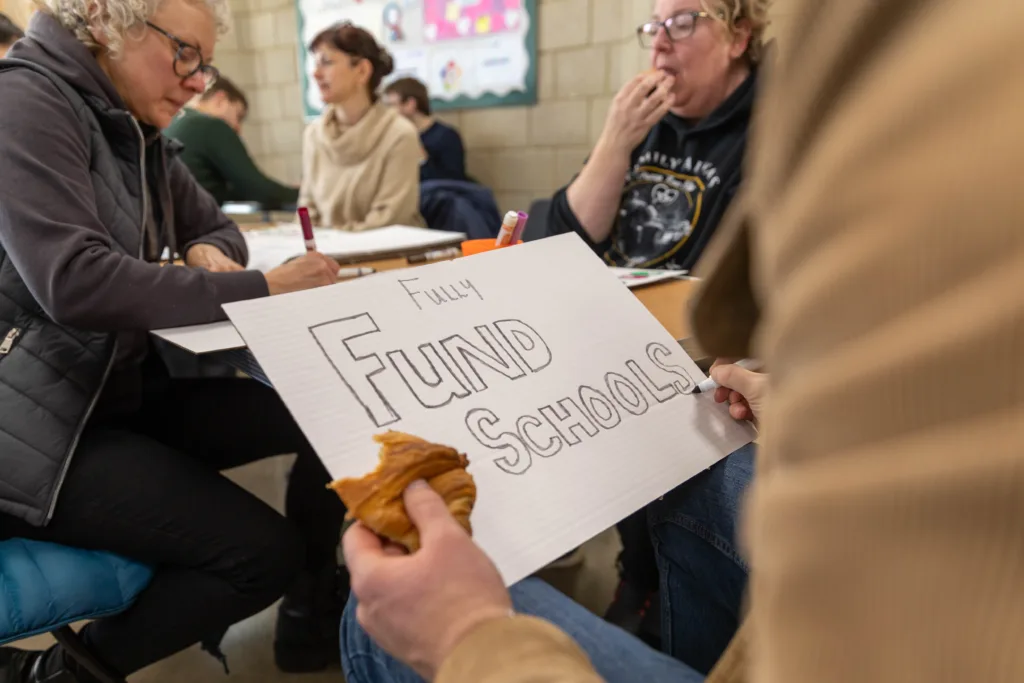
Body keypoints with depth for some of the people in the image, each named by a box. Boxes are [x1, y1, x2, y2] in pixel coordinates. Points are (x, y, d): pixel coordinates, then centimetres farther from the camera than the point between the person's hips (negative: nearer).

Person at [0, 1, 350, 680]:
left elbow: (216, 226, 22)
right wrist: (260, 289, -24)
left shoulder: (136, 130, 11)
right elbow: (74, 282, -26)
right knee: (266, 552, -19)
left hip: (124, 389, 8)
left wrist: (210, 256, -3)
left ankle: (315, 618, 14)